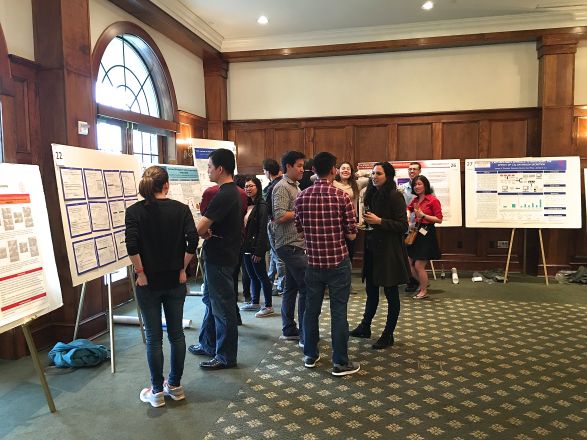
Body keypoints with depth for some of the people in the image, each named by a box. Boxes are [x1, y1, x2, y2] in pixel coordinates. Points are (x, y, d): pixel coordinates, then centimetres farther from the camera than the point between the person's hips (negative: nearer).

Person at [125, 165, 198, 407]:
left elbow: (132, 245, -17)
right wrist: (182, 268, -1)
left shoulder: (135, 211, -5)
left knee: (153, 337, 8)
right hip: (175, 280, 2)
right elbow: (192, 240, -12)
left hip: (149, 281, -1)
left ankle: (157, 391, 18)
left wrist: (140, 272, -7)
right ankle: (175, 385, 25)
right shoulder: (181, 208, -2)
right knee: (176, 333, 13)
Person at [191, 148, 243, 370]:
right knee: (210, 300, 21)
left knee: (222, 307, 2)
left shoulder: (224, 195, -23)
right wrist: (207, 231, -4)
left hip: (220, 258, -10)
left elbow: (199, 228, -27)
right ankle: (208, 344, 37)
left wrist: (204, 233, -5)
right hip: (218, 255, 10)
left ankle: (226, 357, 15)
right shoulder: (233, 192, 10)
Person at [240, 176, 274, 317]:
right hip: (246, 247, 7)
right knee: (252, 276, 15)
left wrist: (258, 251, -19)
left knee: (261, 275, 0)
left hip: (256, 247, -7)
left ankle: (269, 306, 10)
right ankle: (254, 303, 27)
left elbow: (262, 230, -16)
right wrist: (243, 246, 4)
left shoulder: (261, 205, -12)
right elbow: (243, 226, 11)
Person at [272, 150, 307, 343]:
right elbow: (279, 216, -21)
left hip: (296, 245, 10)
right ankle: (305, 335, -2)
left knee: (291, 287, 13)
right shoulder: (282, 187, -11)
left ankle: (289, 330, 22)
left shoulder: (294, 186, 18)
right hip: (290, 246, -10)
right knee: (307, 287, -9)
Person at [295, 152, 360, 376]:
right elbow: (352, 233, -8)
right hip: (338, 261, -3)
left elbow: (299, 229, 8)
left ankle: (310, 355, 27)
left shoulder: (302, 197, -1)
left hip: (313, 261, 3)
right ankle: (340, 362, 12)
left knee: (311, 309, 14)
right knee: (338, 311, 4)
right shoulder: (342, 196, -11)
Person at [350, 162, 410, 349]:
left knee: (391, 293, 6)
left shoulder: (395, 196, -13)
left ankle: (388, 335, 18)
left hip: (389, 251, -7)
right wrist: (365, 222, 4)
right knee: (371, 290, 18)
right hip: (372, 249, 7)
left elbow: (403, 225, -16)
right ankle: (365, 327, 32)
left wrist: (379, 221, -21)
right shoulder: (372, 195, 9)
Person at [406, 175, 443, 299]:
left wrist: (423, 215, -18)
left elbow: (439, 219, -13)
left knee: (419, 266, -3)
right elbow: (408, 210, 29)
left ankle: (423, 291, 19)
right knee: (410, 265, 10)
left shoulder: (433, 200, -11)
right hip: (416, 233, 7)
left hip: (427, 234, -7)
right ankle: (422, 283, 35)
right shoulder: (415, 200, 9)